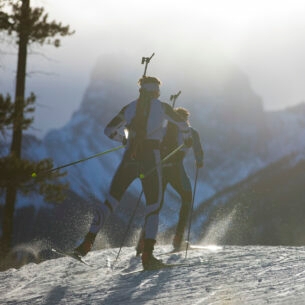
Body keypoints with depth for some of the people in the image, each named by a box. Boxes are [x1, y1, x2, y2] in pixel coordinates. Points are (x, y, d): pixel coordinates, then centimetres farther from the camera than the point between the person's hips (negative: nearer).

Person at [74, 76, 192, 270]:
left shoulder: (130, 107, 10)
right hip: (151, 159, -2)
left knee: (112, 200, 11)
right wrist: (188, 138, 36)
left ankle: (88, 241, 1)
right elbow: (182, 124, 15)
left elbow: (110, 130, 11)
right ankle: (147, 254, -9)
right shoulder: (162, 107, 4)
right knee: (154, 205, 5)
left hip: (129, 159, 2)